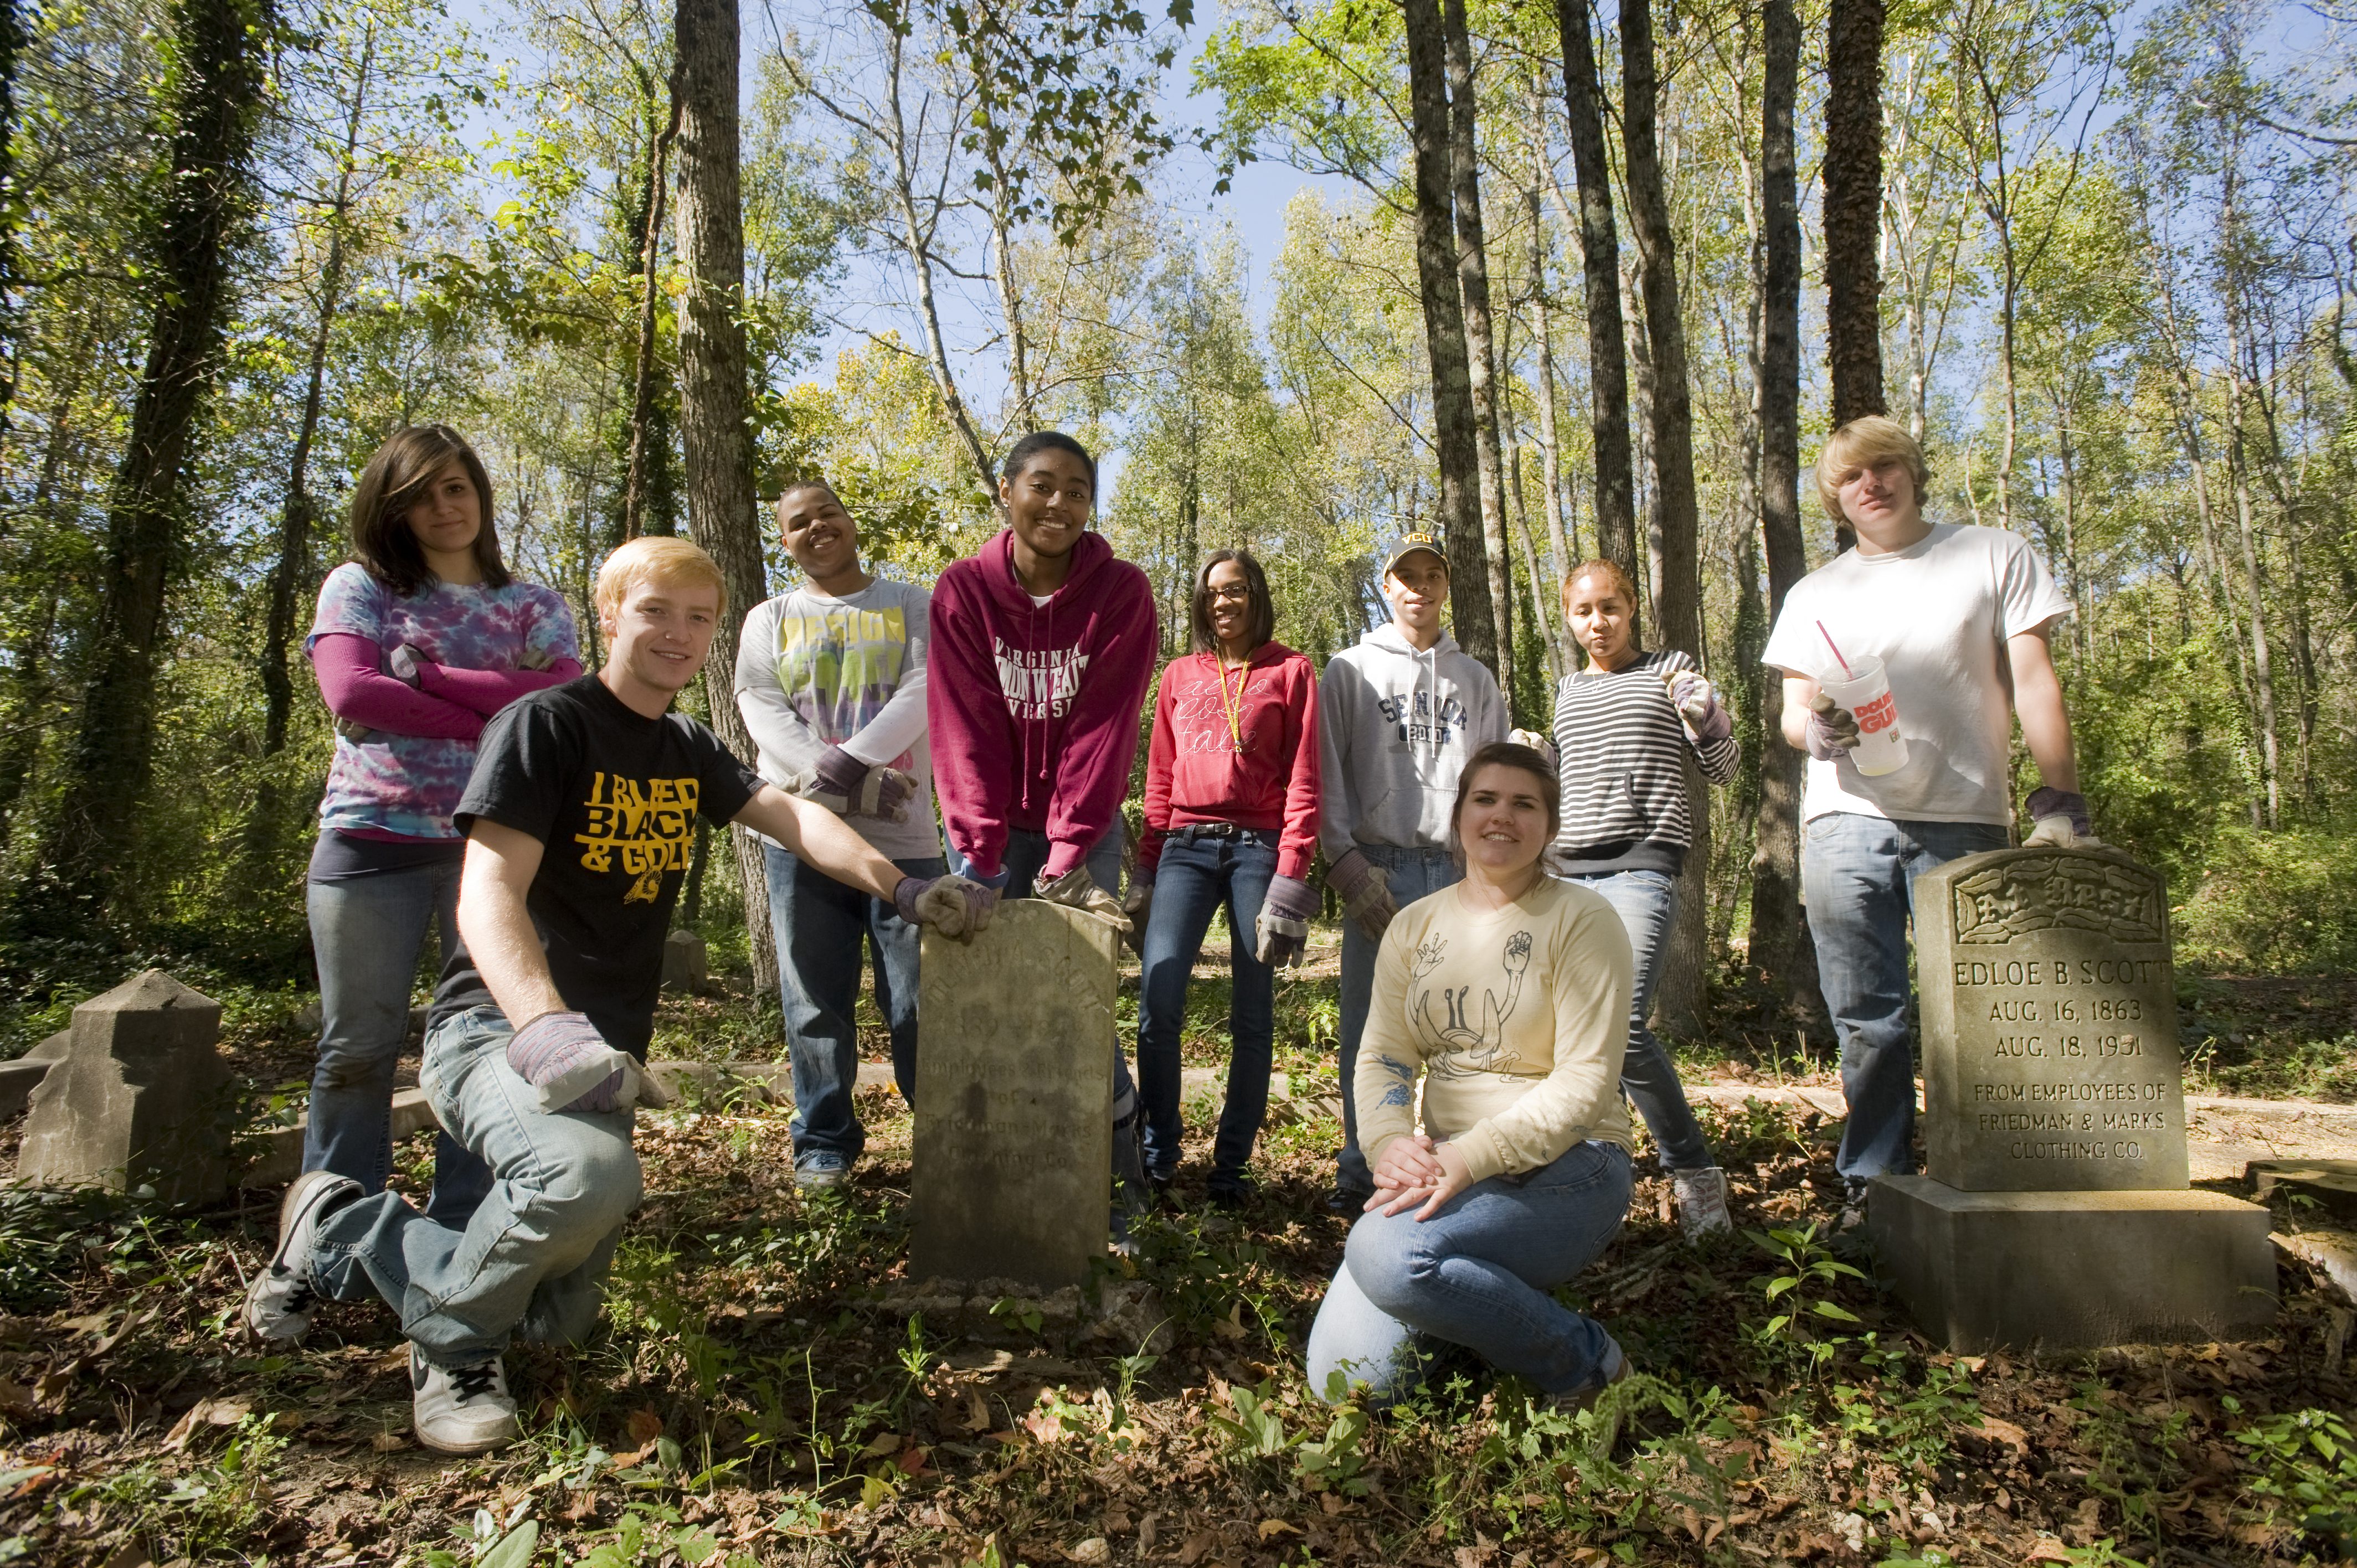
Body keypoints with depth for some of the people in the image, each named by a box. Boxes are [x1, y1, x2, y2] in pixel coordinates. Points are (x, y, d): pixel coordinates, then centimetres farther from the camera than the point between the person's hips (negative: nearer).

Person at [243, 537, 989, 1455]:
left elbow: (791, 817, 5)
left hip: (603, 1052, 8)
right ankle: (452, 1339, -8)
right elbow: (489, 894, -22)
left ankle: (343, 1237, 30)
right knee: (588, 1172, -40)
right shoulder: (545, 724, -12)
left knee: (556, 1325, 8)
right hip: (498, 1029, -7)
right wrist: (545, 1026, -39)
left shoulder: (688, 751, 11)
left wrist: (902, 889, -13)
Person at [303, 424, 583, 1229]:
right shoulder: (359, 586, 9)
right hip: (373, 837, 0)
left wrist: (424, 674, -11)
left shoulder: (535, 605, 11)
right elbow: (350, 692, -9)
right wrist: (497, 719, -11)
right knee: (358, 1049, 6)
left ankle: (461, 1237, 15)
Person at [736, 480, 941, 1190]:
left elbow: (923, 690, -4)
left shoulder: (912, 606, 11)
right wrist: (857, 785, -14)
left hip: (902, 835, -2)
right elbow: (760, 706, 1)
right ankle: (825, 1141, 18)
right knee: (815, 998, 5)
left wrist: (845, 765, -18)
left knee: (918, 997, -2)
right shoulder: (768, 620, 16)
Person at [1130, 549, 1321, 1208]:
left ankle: (1231, 1163, 12)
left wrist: (1290, 878, -9)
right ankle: (1159, 1148, 4)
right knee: (1157, 998, -12)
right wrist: (1146, 870, 8)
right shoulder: (1180, 675, 16)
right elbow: (1160, 779, 15)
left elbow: (1303, 782, 0)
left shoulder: (1290, 672, 7)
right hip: (1186, 848, 2)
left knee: (1252, 1013, 1)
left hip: (1258, 848, -2)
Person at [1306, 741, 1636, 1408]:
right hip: (1444, 1167, 5)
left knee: (1390, 1253, -32)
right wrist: (1391, 1143, -19)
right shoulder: (1414, 926, 10)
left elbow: (1586, 1079, -12)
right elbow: (1382, 1054, 4)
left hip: (1563, 1168, -4)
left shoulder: (1582, 919, -5)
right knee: (1345, 1380, -11)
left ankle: (1585, 1362, -7)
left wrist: (1470, 1156, -24)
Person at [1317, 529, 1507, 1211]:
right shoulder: (1350, 670, 10)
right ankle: (1362, 1172, 9)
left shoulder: (1476, 680, 18)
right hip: (1378, 869, -2)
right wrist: (1348, 865, -8)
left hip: (1459, 873, 2)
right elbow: (1325, 777, 3)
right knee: (1370, 1028, -1)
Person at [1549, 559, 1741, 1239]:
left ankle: (1695, 1171, -3)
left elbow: (1725, 770, 5)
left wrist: (1705, 716, -12)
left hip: (1641, 867, -5)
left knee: (1624, 1029, -19)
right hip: (1572, 875, 5)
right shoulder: (1567, 690, 19)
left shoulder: (1671, 668, 7)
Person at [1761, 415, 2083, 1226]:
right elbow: (1793, 709, 15)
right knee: (1867, 1021, 2)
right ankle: (1873, 1183, 12)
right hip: (1844, 823, 2)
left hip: (1963, 822, -2)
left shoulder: (1995, 557, 11)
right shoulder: (1815, 593, 18)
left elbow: (2034, 684, 5)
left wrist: (2060, 802, -5)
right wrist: (1815, 728, -10)